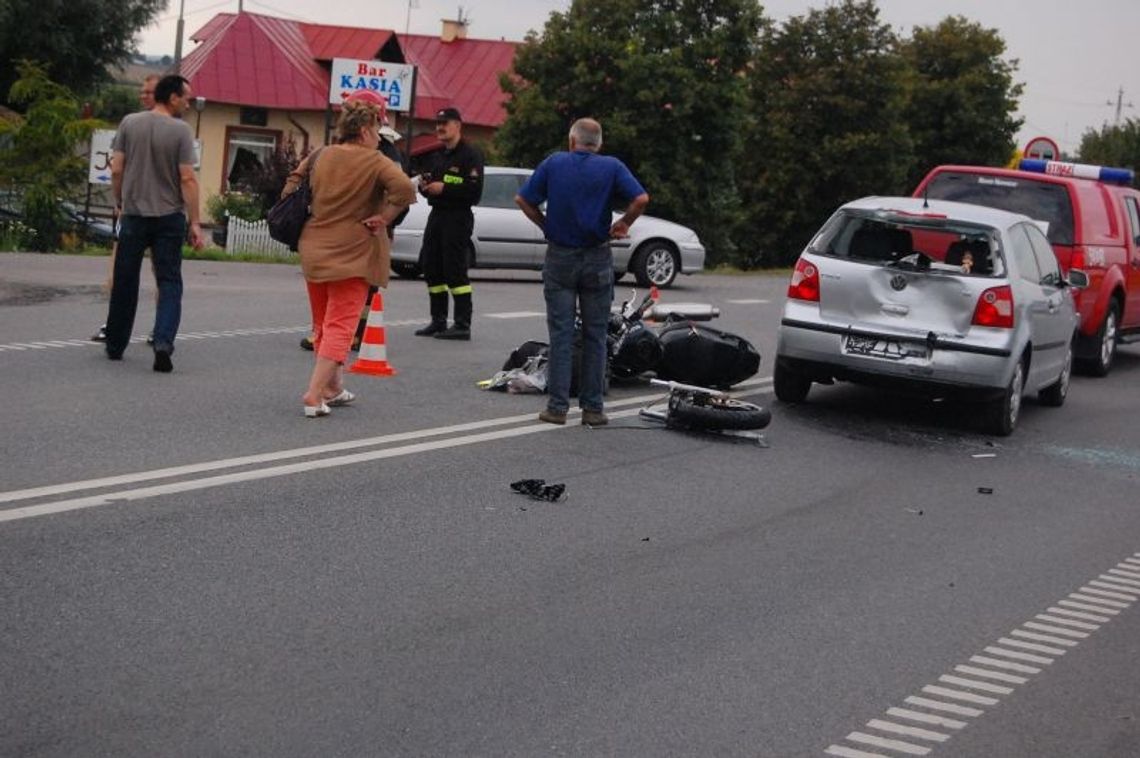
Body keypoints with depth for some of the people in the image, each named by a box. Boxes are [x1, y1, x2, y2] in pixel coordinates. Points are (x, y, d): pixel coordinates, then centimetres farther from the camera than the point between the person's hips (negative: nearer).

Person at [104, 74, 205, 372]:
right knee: (169, 283, 1)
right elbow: (187, 179, -11)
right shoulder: (180, 130, -8)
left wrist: (120, 203, 15)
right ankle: (163, 343, -17)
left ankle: (115, 346, 21)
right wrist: (195, 223, -7)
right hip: (169, 217, -3)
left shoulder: (129, 123, 1)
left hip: (133, 214, 3)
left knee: (125, 282, 13)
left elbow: (116, 170, 0)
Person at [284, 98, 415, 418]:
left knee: (322, 324, 19)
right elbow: (405, 188, -26)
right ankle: (315, 395, -16)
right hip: (352, 254, -6)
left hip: (314, 251, 6)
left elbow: (294, 179, 17)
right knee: (339, 325, -4)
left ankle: (333, 388, 31)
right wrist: (384, 218, -15)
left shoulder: (321, 156, 6)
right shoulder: (375, 162, -12)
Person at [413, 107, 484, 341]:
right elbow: (429, 186, 27)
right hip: (436, 215, 9)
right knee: (432, 269, 9)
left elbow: (474, 191, -17)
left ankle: (463, 324, -7)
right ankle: (438, 321, 18)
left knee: (455, 271, -10)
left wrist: (444, 188, -18)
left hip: (458, 218, -9)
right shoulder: (438, 157, 19)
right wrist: (424, 186, 4)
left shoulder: (471, 156, -8)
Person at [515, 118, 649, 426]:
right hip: (597, 259, 0)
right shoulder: (612, 167, -2)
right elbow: (641, 199, -14)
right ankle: (592, 407, 6)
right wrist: (621, 225, 0)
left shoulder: (553, 163, 1)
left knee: (560, 334, 3)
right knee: (595, 336, 6)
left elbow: (523, 199, -2)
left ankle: (557, 406, 1)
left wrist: (545, 224, 8)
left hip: (559, 258, 1)